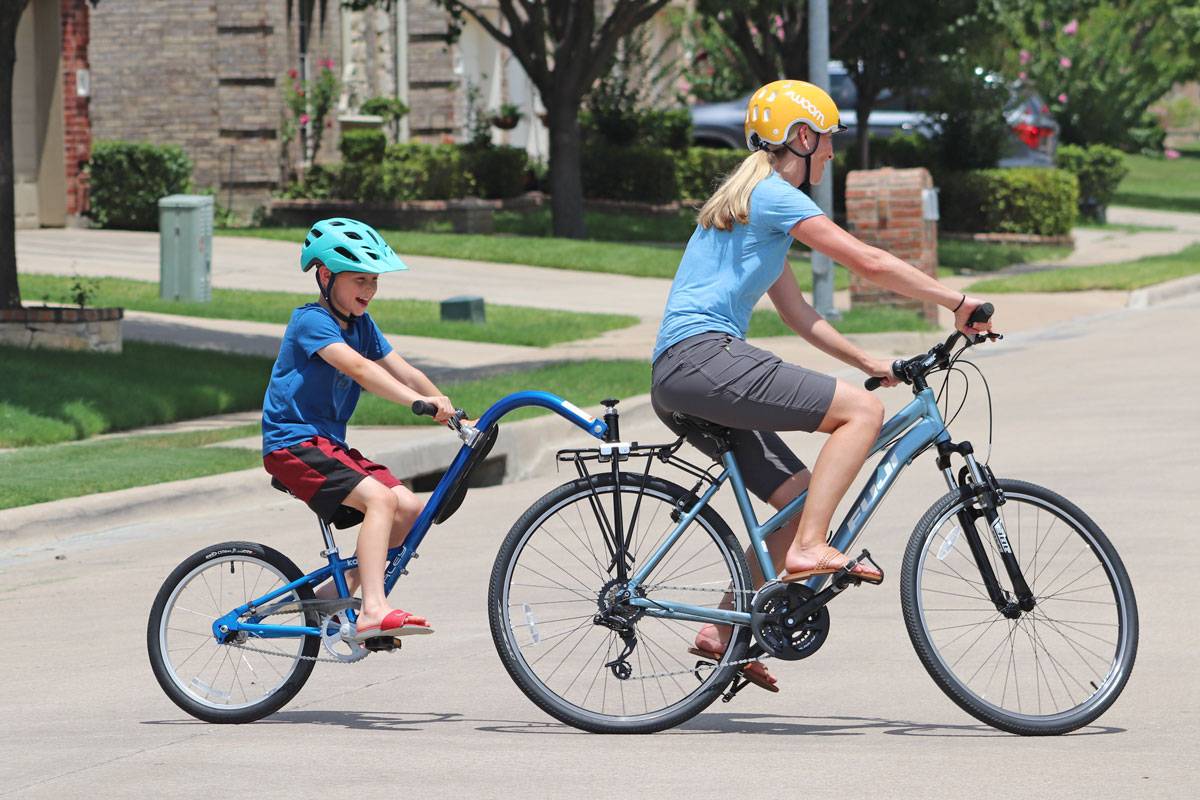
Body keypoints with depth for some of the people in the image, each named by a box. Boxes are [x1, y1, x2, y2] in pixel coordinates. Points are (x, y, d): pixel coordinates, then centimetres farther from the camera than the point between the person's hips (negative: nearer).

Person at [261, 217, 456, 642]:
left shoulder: (361, 325, 12)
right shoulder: (311, 321, -15)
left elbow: (402, 371, 8)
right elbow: (358, 368, -30)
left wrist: (452, 413, -5)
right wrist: (420, 401, -40)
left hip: (329, 443, 9)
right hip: (293, 443, -9)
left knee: (409, 509, -4)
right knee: (380, 497, -27)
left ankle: (336, 591, 8)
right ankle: (373, 611, -34)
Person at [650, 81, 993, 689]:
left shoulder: (751, 202, 26)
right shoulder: (773, 195, -6)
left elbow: (794, 311, 29)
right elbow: (870, 263, -10)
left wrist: (864, 360, 23)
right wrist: (957, 303, -3)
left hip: (680, 378, 10)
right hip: (702, 359, -10)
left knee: (804, 496, 9)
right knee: (861, 410, -16)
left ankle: (721, 632, 7)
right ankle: (808, 548, -21)